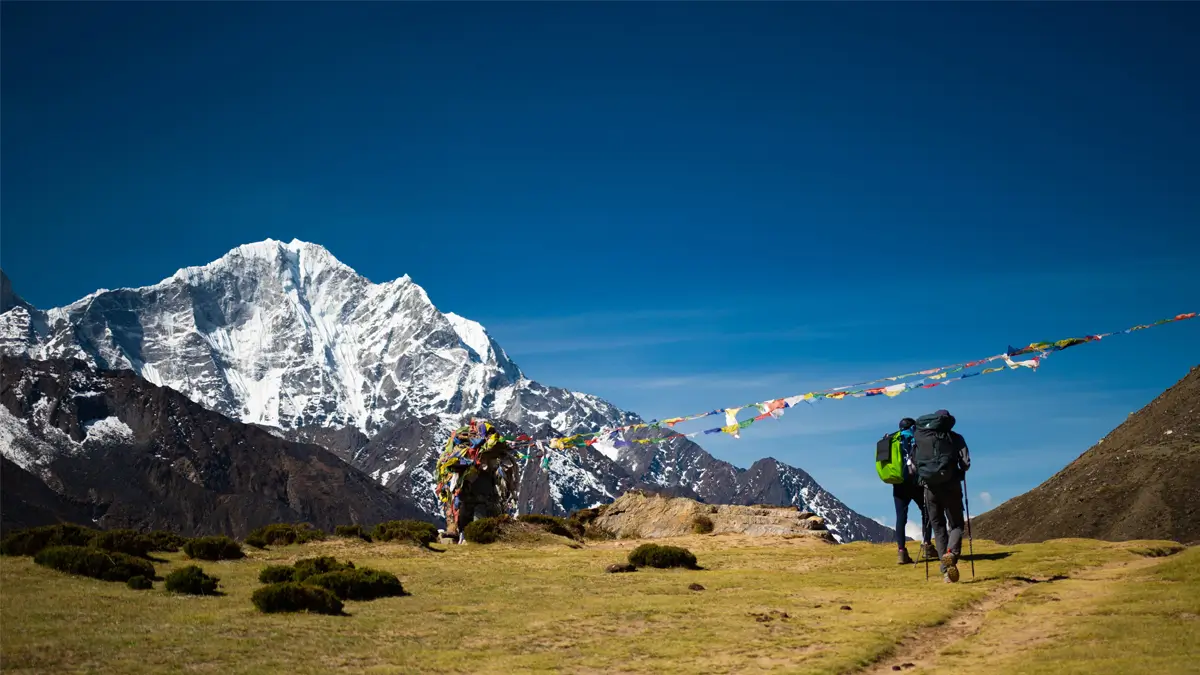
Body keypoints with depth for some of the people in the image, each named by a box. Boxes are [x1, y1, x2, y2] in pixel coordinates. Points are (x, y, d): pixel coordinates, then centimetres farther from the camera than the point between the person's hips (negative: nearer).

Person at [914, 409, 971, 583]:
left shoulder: (920, 436, 8)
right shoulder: (955, 438, 3)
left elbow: (914, 462, 7)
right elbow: (966, 463, -4)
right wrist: (959, 472, 15)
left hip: (930, 487, 2)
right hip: (950, 486, -2)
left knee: (938, 526, 12)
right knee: (956, 525, 9)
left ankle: (945, 569, 4)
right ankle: (951, 553, -20)